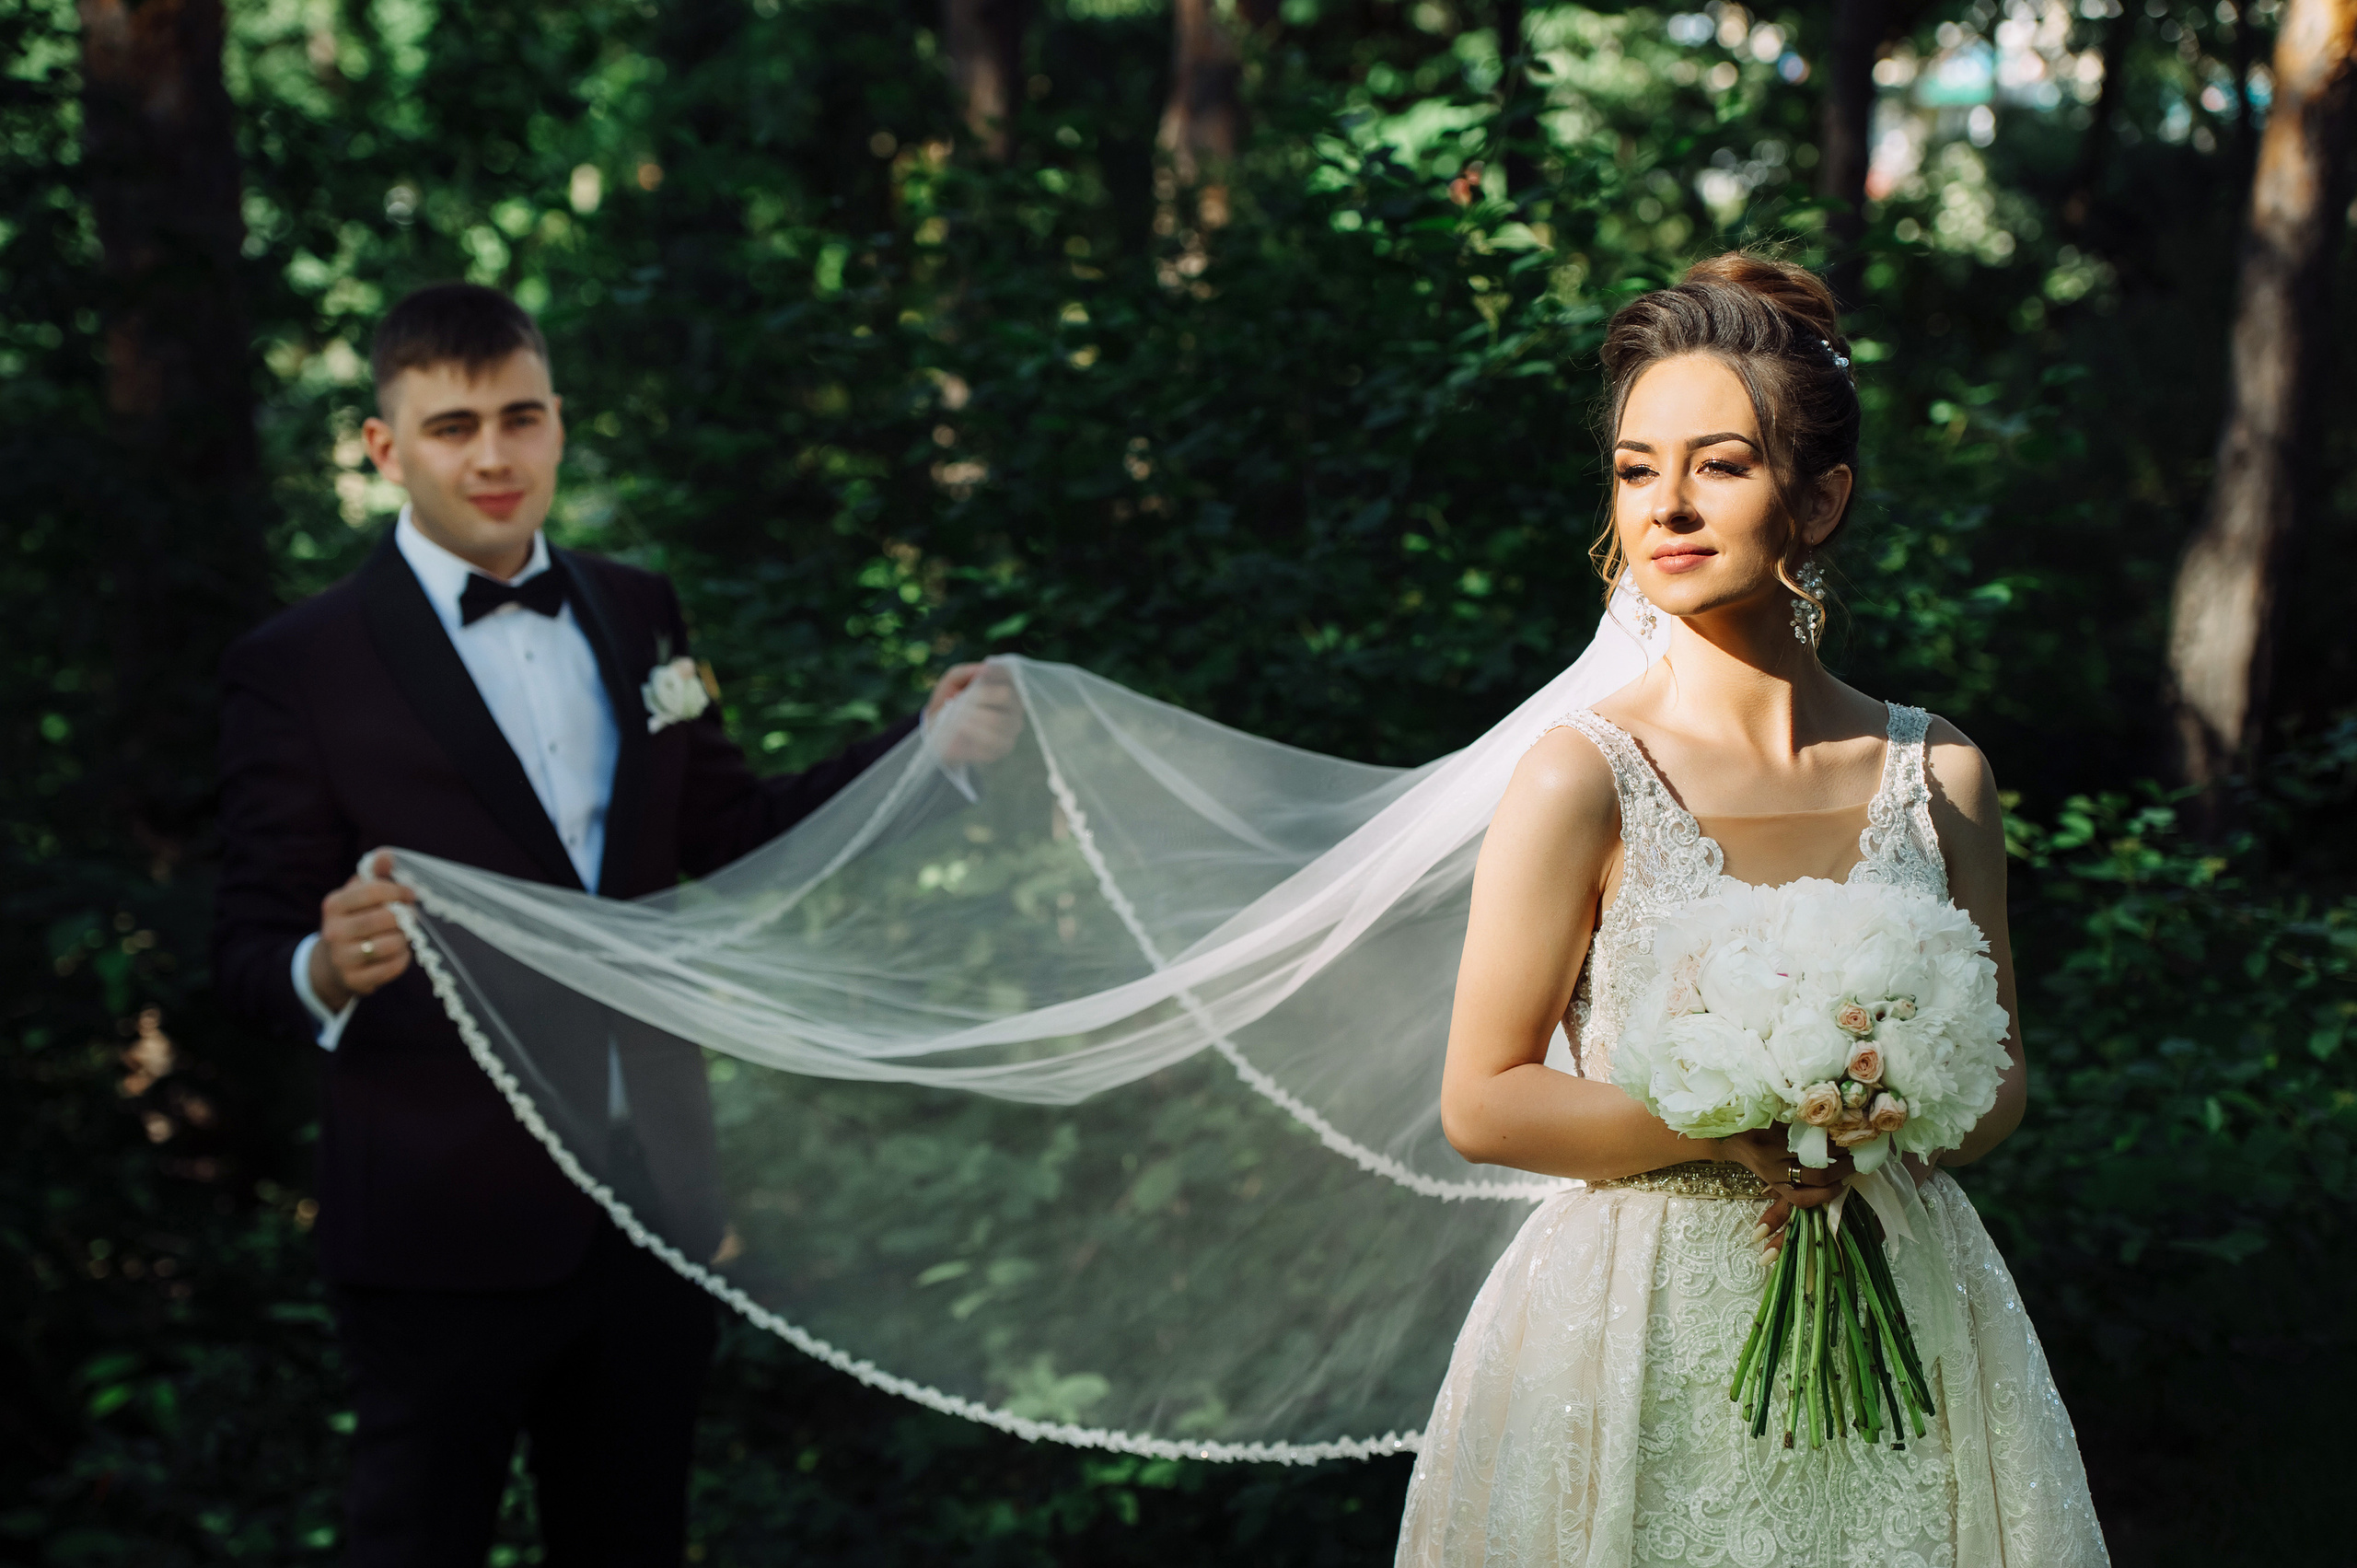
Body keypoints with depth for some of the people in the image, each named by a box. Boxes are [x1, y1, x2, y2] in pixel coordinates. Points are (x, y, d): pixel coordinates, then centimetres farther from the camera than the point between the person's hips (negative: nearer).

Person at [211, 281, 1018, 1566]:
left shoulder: (636, 614, 9)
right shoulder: (298, 670, -8)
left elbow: (732, 838, 16)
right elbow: (250, 950, -10)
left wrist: (929, 743, 6)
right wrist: (327, 970, -34)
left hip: (651, 1202, 5)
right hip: (447, 1229, -5)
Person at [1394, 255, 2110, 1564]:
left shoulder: (1939, 778, 2)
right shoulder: (1584, 781, -10)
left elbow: (2000, 1068, 10)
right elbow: (1484, 1102, -10)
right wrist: (1748, 1127, -17)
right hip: (1648, 1345, -3)